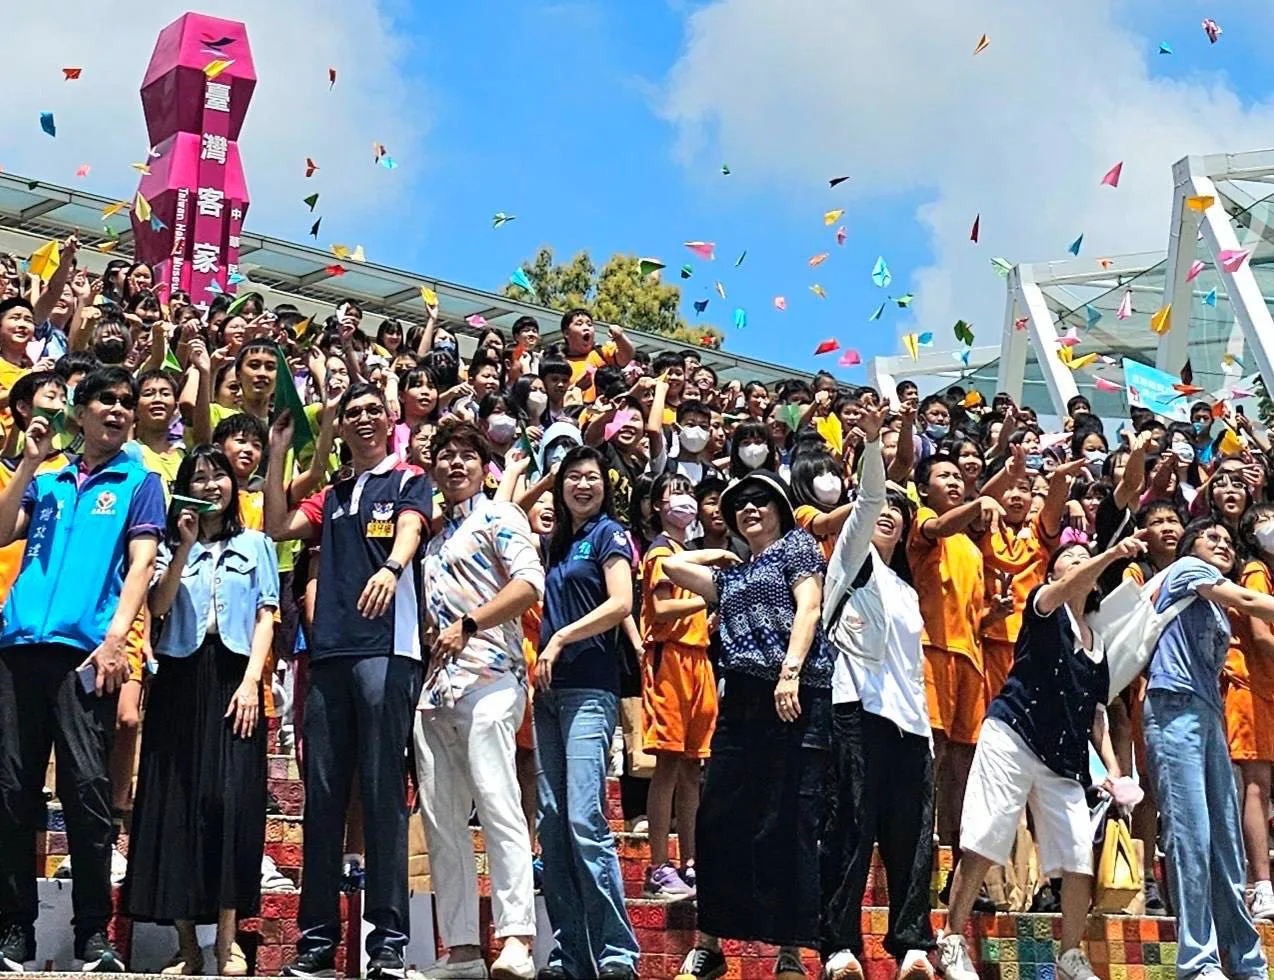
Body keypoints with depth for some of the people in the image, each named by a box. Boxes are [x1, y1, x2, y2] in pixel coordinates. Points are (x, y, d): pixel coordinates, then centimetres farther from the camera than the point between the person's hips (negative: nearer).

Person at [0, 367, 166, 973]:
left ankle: (94, 935, -2)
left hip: (85, 648, -4)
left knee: (87, 787, -10)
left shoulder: (139, 482, 12)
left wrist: (116, 637, -12)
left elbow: (141, 563, 1)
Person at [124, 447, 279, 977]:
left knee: (230, 798, -12)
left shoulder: (256, 545, 14)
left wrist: (251, 681, -7)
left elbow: (265, 617, 6)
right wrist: (186, 546, -8)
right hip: (180, 678, 2)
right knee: (175, 801, -3)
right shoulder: (170, 546, 16)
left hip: (232, 677, -2)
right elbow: (158, 606, -1)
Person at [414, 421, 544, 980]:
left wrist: (467, 625, -17)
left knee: (498, 807, -16)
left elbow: (529, 583, -12)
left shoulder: (499, 517, 4)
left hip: (487, 680, -8)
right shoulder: (434, 535, 24)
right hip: (435, 685, 8)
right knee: (440, 819, 5)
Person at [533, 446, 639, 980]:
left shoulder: (609, 534, 1)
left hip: (589, 689, -7)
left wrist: (559, 639, -11)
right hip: (550, 690, 7)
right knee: (552, 824, 4)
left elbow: (620, 604, -11)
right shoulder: (557, 544, 20)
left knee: (585, 821, -15)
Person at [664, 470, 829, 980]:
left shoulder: (798, 546, 10)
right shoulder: (730, 575, 26)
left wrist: (790, 671, -15)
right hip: (741, 701, 6)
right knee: (719, 820, 2)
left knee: (788, 824, -7)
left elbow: (809, 609, -3)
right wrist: (724, 555, 28)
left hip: (795, 698, -5)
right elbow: (673, 565, 27)